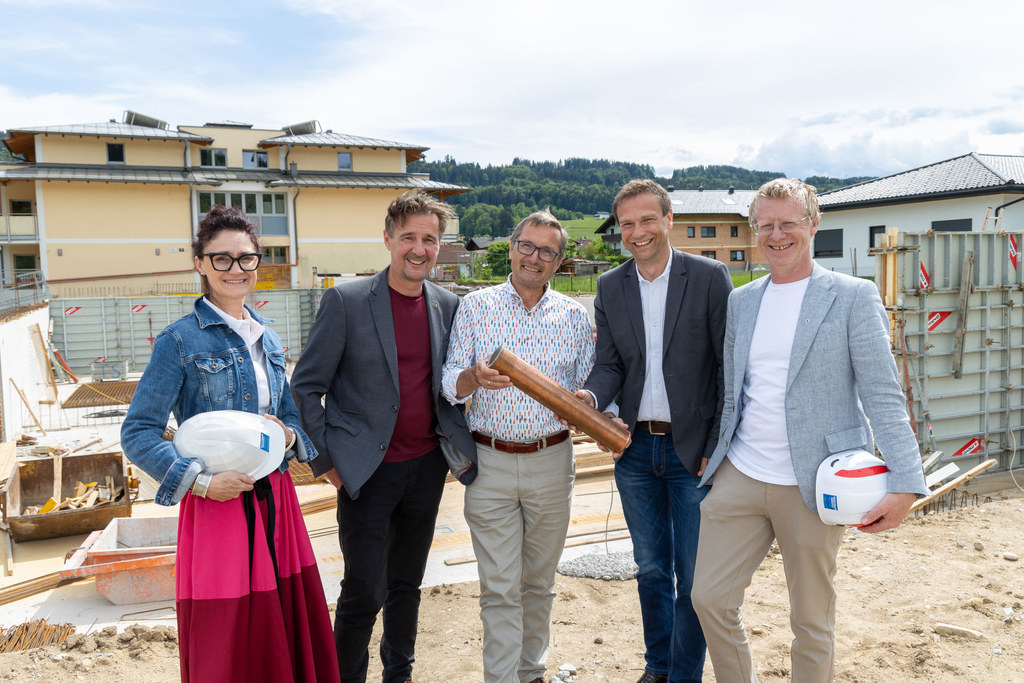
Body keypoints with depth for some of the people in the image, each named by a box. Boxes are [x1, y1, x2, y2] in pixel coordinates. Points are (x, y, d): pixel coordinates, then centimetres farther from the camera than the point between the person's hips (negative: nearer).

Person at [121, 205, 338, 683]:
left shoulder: (266, 339, 11)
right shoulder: (180, 340, -7)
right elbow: (138, 433, -9)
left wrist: (289, 436, -2)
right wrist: (200, 480, -19)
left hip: (274, 501, 5)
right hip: (218, 503, -5)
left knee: (289, 634, 11)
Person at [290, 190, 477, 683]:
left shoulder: (447, 305, 4)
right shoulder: (346, 300, -10)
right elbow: (305, 386, -6)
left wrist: (461, 445, 6)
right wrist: (326, 459, -8)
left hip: (427, 467, 5)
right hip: (368, 471, -4)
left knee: (407, 585, 19)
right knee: (363, 593, 3)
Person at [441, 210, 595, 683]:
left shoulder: (574, 316, 4)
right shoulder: (475, 307, 1)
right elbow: (450, 384, -2)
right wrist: (475, 377, -24)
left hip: (551, 463, 2)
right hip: (489, 463, -1)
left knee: (539, 581, 16)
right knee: (499, 588, 3)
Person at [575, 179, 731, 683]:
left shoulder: (710, 277, -7)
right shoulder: (609, 288, 5)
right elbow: (609, 364, 3)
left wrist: (717, 447, -11)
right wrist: (590, 396, -19)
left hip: (694, 451, -3)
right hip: (636, 450, 4)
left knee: (693, 576, 7)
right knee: (650, 569, 18)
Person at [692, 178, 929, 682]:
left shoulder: (853, 297, -5)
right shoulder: (741, 300, 10)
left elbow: (882, 395, -9)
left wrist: (905, 482, -17)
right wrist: (715, 453, 17)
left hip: (811, 486, -4)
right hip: (739, 477, 5)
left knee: (812, 622, 11)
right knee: (709, 598, 9)